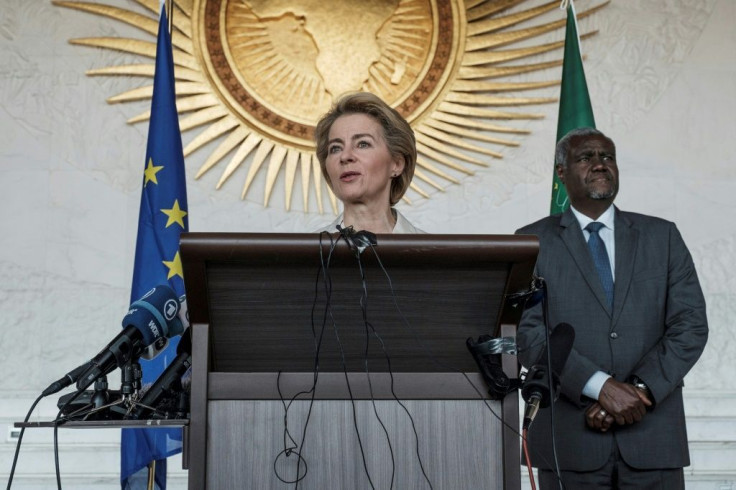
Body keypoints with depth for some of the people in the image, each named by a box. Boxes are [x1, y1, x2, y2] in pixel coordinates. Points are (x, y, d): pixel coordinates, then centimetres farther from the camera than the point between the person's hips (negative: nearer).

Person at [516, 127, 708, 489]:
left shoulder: (662, 237, 10)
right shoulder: (532, 242, 3)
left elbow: (691, 325, 1)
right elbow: (527, 332, -7)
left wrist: (639, 390, -12)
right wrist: (602, 387, -17)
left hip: (653, 434, 2)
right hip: (571, 435, -1)